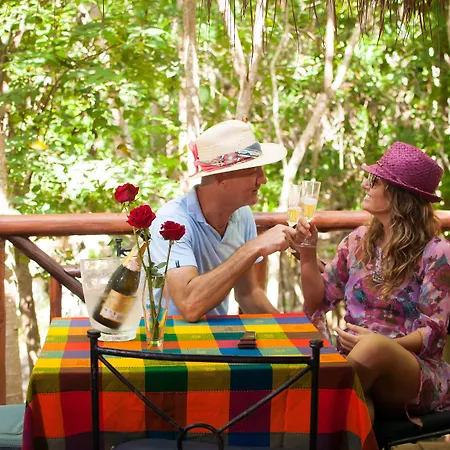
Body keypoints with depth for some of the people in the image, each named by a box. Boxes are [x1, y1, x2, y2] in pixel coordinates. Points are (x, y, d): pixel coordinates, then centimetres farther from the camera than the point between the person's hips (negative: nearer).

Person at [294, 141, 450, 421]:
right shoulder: (359, 242, 11)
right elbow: (318, 303, 14)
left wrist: (380, 345, -25)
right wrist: (308, 253, 0)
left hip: (418, 375, -3)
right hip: (358, 367, 4)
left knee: (374, 345, -38)